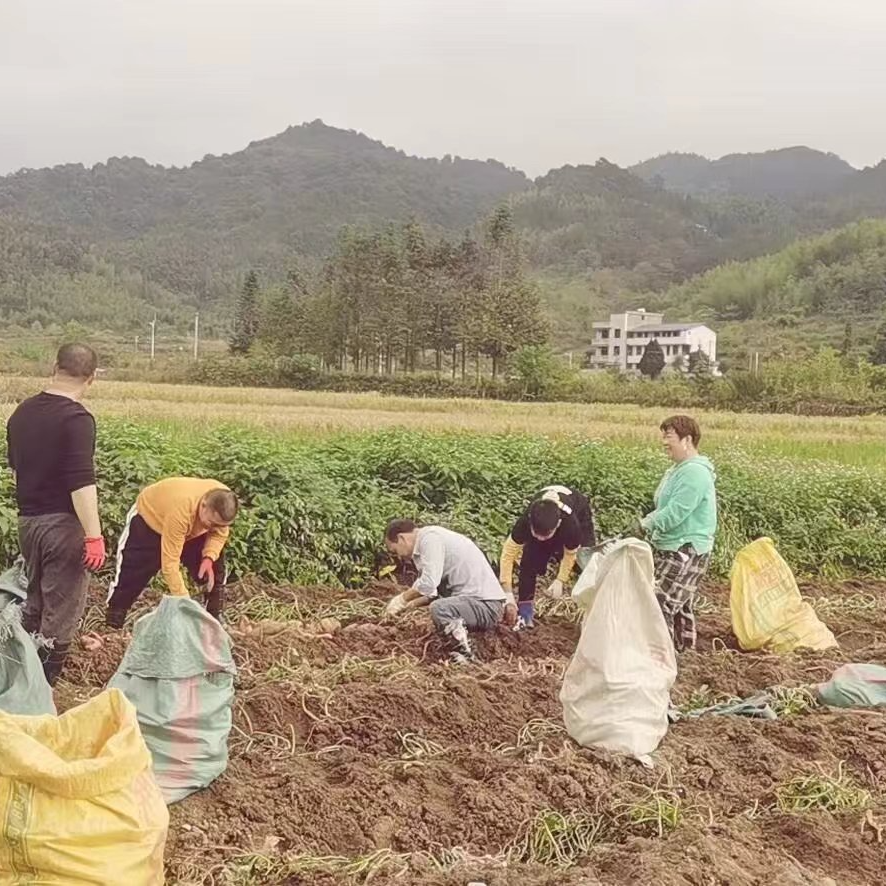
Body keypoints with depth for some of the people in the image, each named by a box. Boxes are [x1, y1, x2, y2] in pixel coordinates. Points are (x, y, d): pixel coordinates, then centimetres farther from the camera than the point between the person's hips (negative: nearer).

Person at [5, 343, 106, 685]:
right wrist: (94, 535, -23)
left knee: (33, 602, 21)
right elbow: (81, 482, -24)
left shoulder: (22, 411, 7)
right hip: (62, 523, -8)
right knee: (61, 611, 1)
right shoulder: (77, 418, -18)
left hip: (27, 520, 8)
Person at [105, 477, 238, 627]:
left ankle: (215, 618, 9)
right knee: (134, 572, -9)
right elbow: (170, 562, -45)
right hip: (148, 516, -5)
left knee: (215, 567, -5)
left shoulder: (222, 502, -31)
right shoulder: (180, 511, -48)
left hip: (193, 525, 5)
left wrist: (209, 558, -32)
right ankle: (113, 620, 8)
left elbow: (219, 533, -12)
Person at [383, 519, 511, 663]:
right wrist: (410, 605, 17)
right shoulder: (430, 538, 17)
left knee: (439, 609, -32)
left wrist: (402, 599, -6)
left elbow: (428, 585, -22)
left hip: (486, 604, -11)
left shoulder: (430, 537, -13)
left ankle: (468, 661, -18)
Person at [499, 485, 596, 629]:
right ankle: (525, 610, -9)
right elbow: (508, 555, -34)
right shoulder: (525, 522, -42)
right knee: (529, 561, -17)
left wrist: (560, 580, -25)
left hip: (580, 513, -1)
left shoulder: (570, 523, -45)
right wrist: (509, 598, -36)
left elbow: (570, 553, -22)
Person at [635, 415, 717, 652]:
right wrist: (646, 524, 1)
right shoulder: (678, 469, 13)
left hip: (686, 553, -10)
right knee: (680, 605, 17)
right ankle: (681, 650, 27)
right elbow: (664, 508, 17)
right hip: (670, 549, 10)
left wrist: (644, 526, -10)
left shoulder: (695, 473, -19)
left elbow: (673, 514, -23)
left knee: (660, 603, -12)